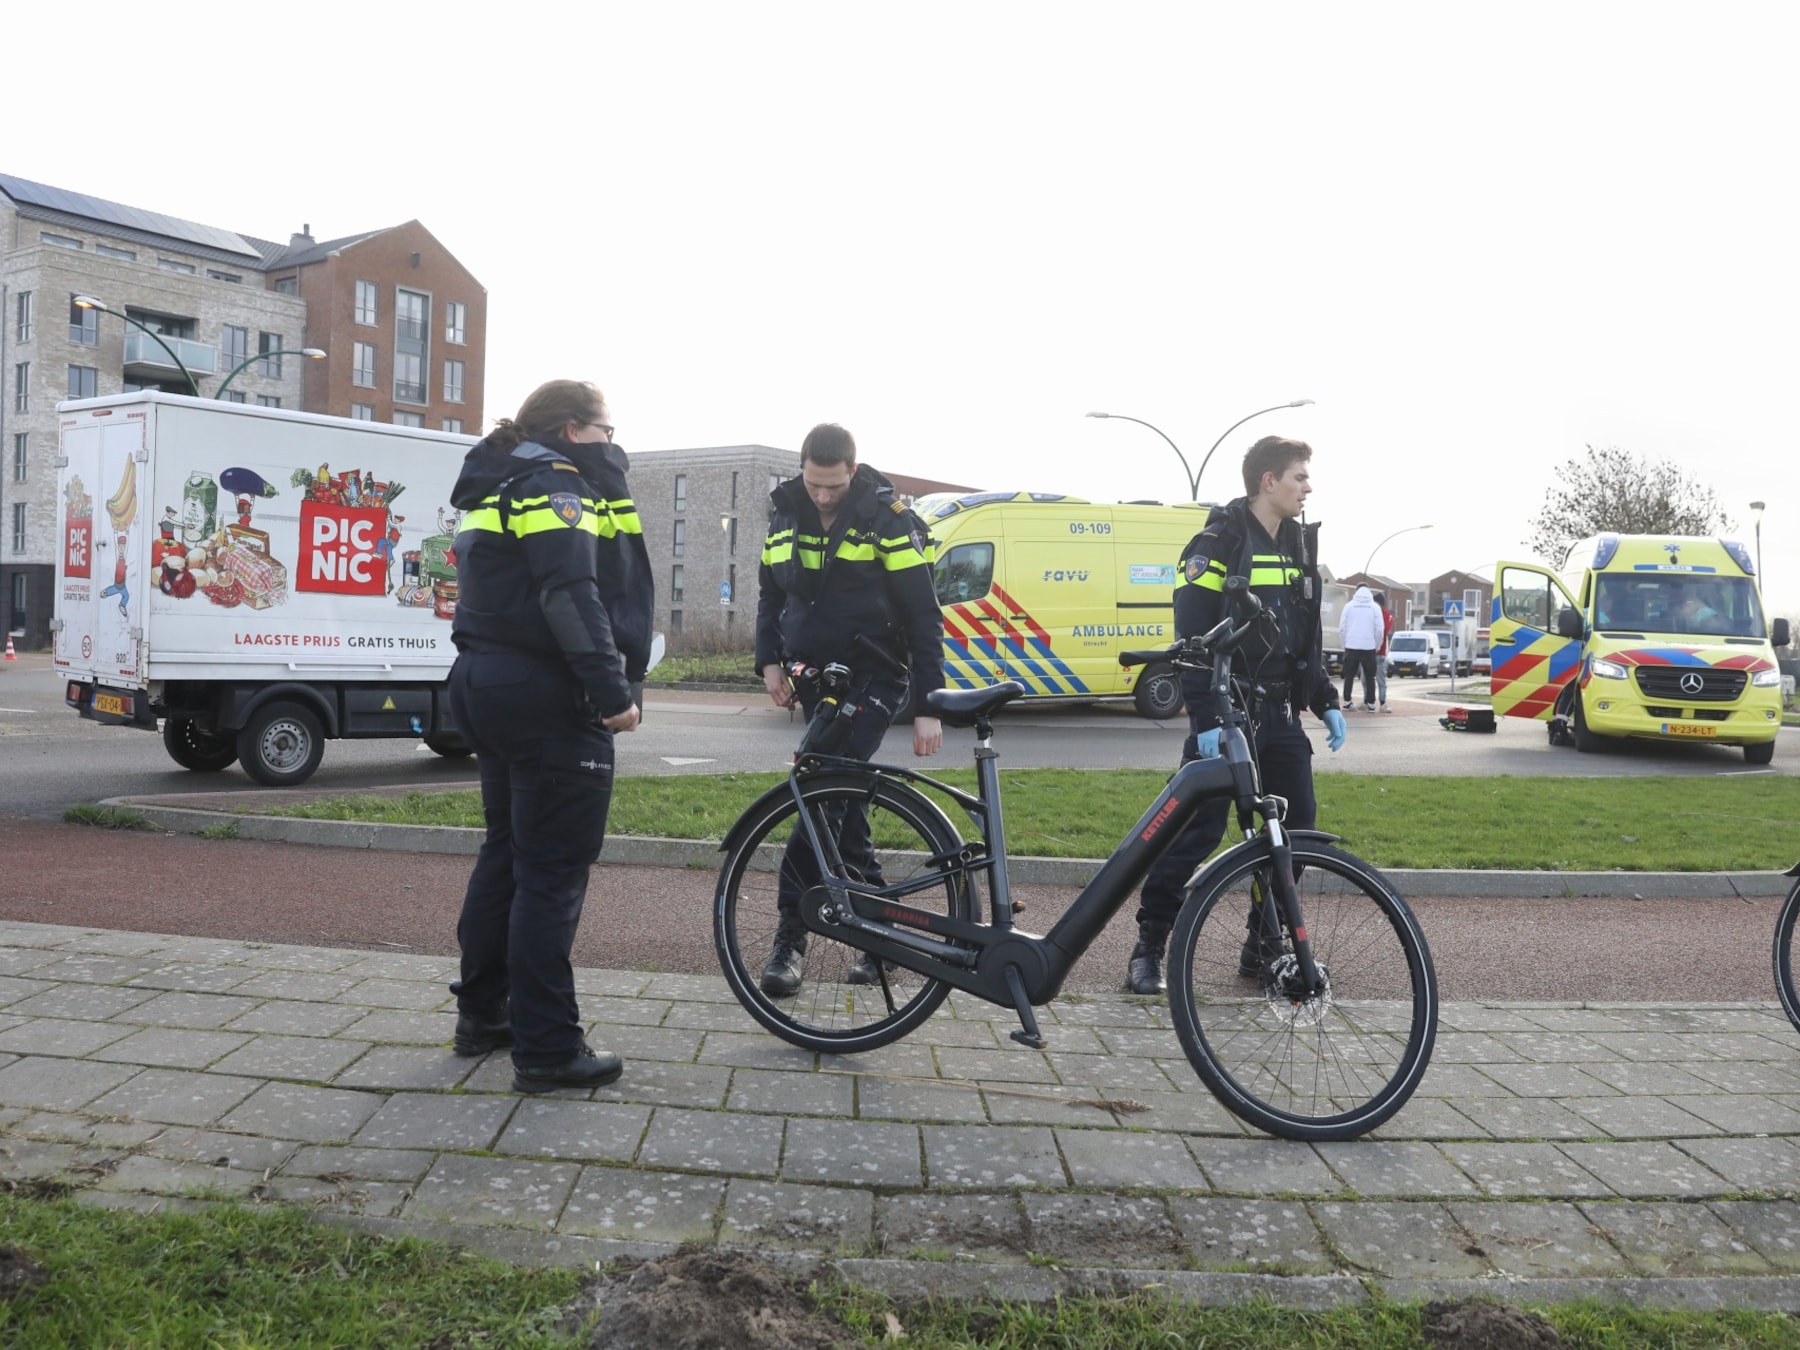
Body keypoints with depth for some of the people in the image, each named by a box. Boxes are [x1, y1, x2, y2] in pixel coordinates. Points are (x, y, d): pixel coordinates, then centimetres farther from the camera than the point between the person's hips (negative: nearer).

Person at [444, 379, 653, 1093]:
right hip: (548, 699, -10)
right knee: (554, 869, -5)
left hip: (487, 686, 10)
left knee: (506, 850, 19)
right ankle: (547, 1048, 1)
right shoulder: (554, 483, -11)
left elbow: (502, 586, 15)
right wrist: (613, 693, -24)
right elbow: (568, 596, -23)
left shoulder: (496, 485, 20)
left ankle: (482, 1013, 29)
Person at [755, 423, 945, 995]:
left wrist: (928, 707, -16)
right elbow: (770, 594, 17)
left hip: (874, 676, -6)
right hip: (816, 675, 6)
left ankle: (791, 931, -9)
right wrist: (769, 661, 1)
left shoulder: (887, 518, -12)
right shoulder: (786, 514, 5)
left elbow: (923, 618, -12)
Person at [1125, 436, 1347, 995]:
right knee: (1199, 829, -6)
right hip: (1227, 713, -7)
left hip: (1280, 713, 8)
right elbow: (1193, 637, -16)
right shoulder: (1220, 542, -10)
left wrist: (1326, 702, 14)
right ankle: (1149, 947, 5)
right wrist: (1205, 717, -22)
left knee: (1297, 826, 7)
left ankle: (1265, 946, 20)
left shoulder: (1298, 544, 13)